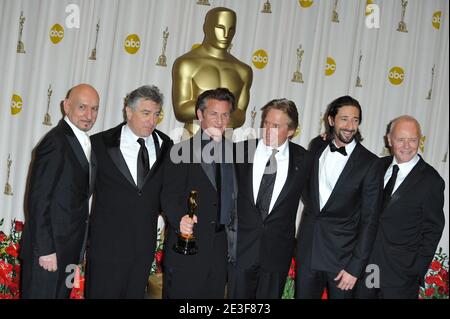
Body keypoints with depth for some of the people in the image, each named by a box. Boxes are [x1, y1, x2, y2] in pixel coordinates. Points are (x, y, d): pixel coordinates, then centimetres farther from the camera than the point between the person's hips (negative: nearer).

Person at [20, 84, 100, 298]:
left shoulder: (85, 142, 11)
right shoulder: (55, 142, -17)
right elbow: (38, 199, -19)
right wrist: (45, 249, -20)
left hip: (69, 247, 9)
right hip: (48, 249, -9)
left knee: (61, 295, 18)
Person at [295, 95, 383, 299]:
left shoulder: (369, 163, -10)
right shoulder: (316, 146, 3)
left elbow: (369, 219, -10)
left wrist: (355, 268, -12)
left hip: (343, 254, -3)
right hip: (307, 249, 4)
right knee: (303, 295, 12)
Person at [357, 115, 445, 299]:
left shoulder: (431, 181, -11)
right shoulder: (380, 165, 3)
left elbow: (432, 230, -6)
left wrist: (417, 271, -8)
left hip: (401, 272, -4)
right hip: (365, 263, 5)